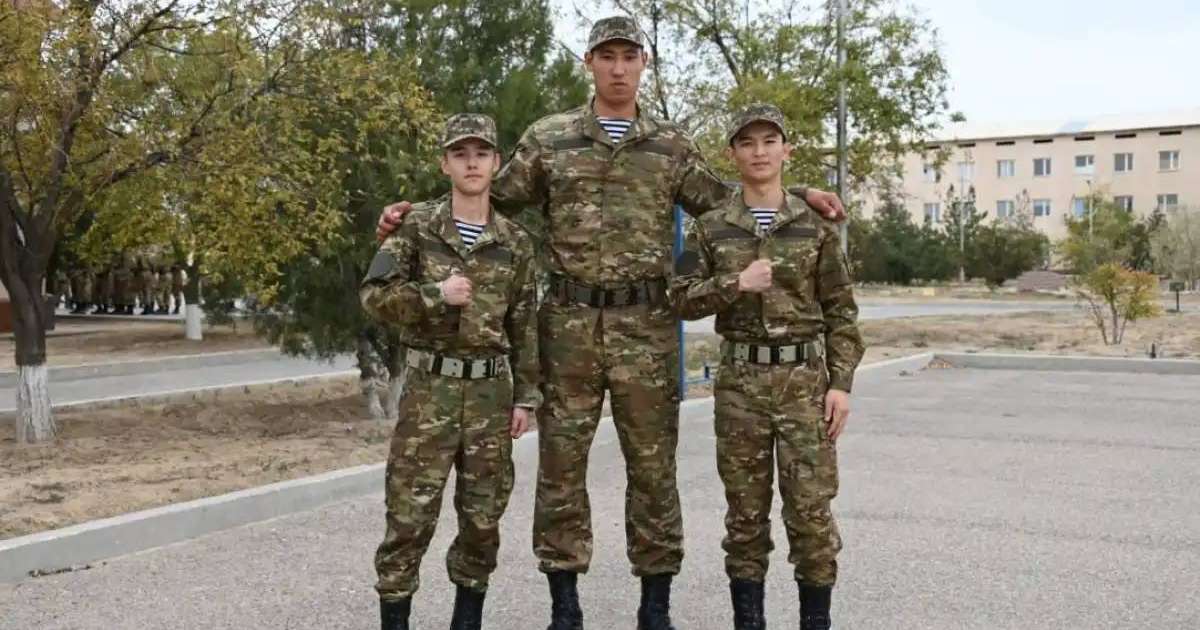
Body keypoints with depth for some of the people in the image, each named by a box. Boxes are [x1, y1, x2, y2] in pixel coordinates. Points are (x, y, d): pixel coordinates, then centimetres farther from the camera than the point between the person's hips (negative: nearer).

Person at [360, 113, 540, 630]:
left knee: (482, 516, 9)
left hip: (490, 390, 3)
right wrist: (435, 294, -18)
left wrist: (525, 397, 4)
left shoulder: (515, 242, 7)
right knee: (410, 515, -3)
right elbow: (374, 296, -4)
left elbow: (525, 327, 9)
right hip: (429, 387, -2)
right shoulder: (415, 226, 1)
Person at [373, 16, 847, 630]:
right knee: (560, 464, 4)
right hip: (569, 323, 0)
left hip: (646, 326, 1)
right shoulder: (548, 137, 7)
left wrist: (795, 194, 4)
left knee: (652, 466, 6)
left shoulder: (672, 144, 9)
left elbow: (721, 204, 15)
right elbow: (496, 198, 12)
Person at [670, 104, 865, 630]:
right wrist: (736, 282, -14)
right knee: (745, 509, 7)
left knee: (810, 507, -2)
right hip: (740, 380, 1)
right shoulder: (711, 228, 5)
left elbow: (841, 312, 3)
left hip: (805, 378, -1)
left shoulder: (815, 225, 4)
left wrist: (841, 384, -4)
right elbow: (682, 299, 1)